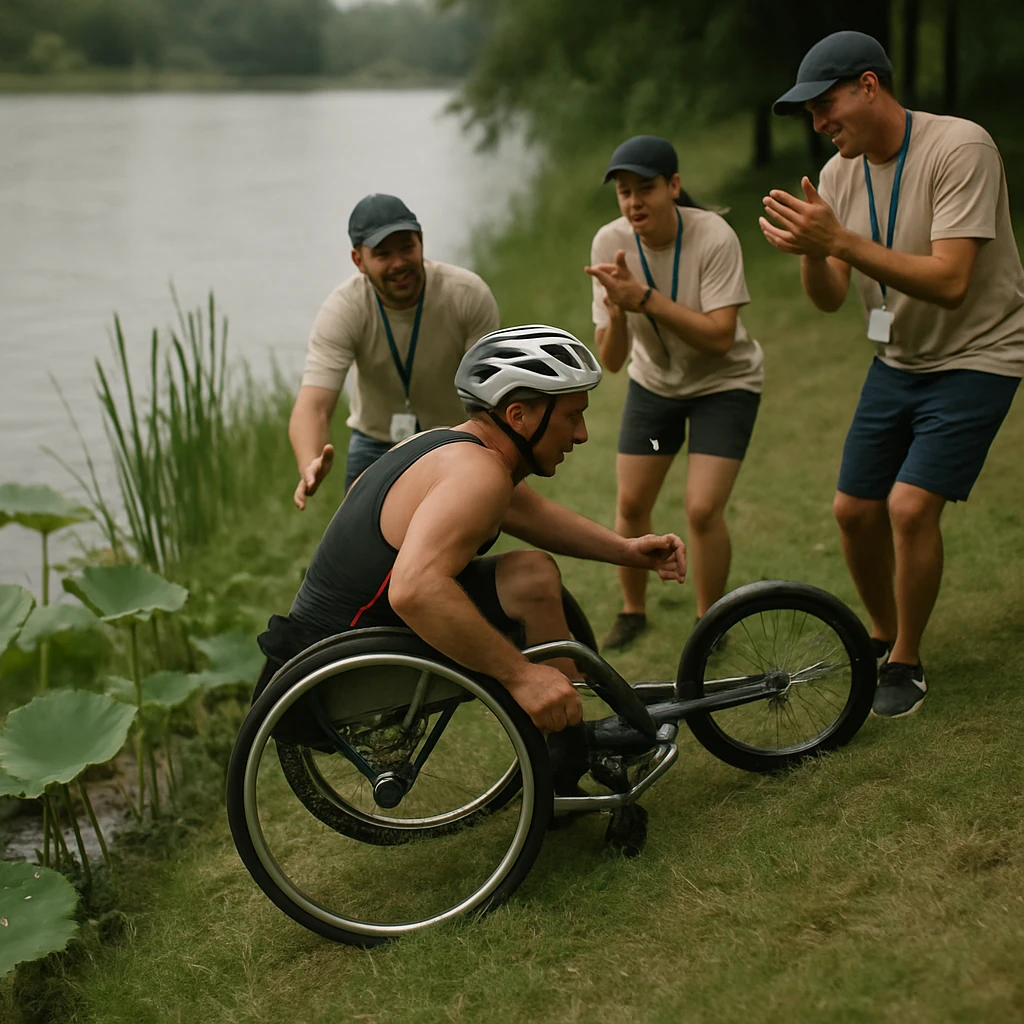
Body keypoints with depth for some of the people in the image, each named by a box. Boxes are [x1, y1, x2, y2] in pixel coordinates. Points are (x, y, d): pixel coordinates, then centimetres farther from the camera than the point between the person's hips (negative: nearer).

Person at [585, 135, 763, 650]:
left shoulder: (714, 237, -26)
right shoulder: (610, 242, -17)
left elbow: (720, 338, -31)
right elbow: (611, 360, -16)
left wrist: (644, 297, -37)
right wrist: (617, 312, -37)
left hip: (724, 383, -3)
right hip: (653, 382, 4)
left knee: (702, 509, -13)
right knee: (630, 504, 4)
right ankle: (632, 610, 29)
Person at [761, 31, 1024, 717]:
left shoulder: (960, 148, -22)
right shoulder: (840, 173, -1)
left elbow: (949, 282, -30)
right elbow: (829, 299, -3)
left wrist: (839, 238, -35)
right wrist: (810, 249, -25)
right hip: (897, 360, 7)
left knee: (911, 505, -18)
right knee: (854, 509, 6)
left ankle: (906, 664, 3)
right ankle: (885, 637, 30)